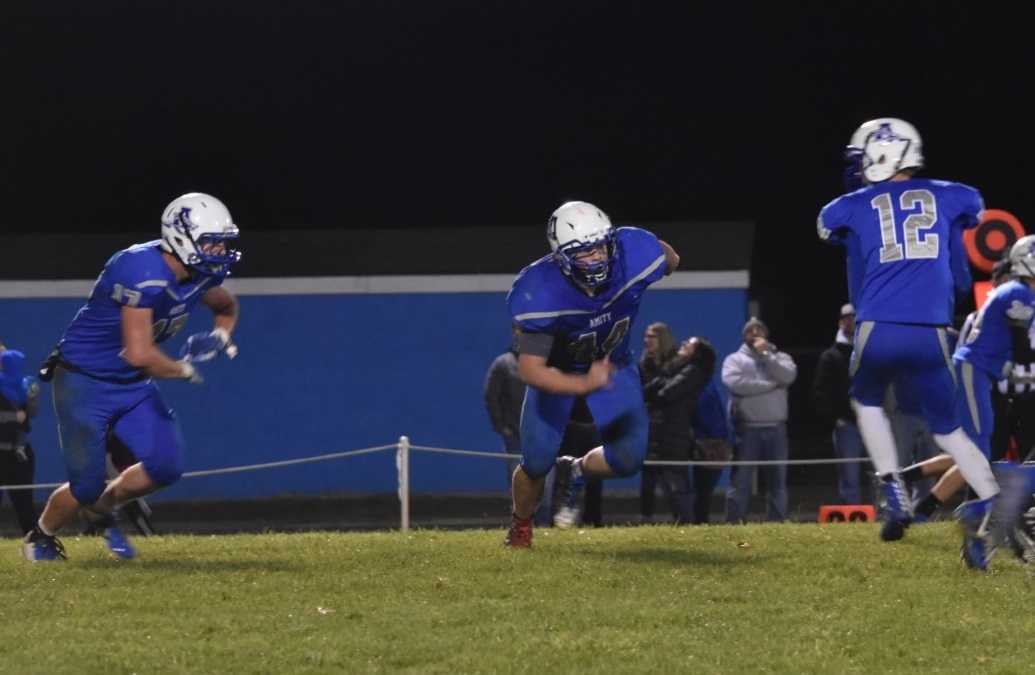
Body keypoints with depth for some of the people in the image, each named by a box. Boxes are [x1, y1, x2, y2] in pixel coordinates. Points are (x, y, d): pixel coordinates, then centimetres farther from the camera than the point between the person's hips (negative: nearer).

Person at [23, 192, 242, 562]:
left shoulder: (200, 276, -5)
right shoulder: (143, 273, -32)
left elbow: (227, 306, 20)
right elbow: (139, 354, -38)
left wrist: (220, 336, -2)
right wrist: (186, 370, -21)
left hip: (132, 386, 7)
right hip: (84, 383, -7)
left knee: (166, 468, -5)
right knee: (87, 485, -2)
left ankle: (102, 507, 23)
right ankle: (40, 537, 28)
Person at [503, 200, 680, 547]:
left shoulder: (633, 257, -32)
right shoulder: (542, 294, -39)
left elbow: (668, 260, -6)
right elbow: (530, 369, -35)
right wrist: (585, 385, -46)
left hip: (613, 362, 3)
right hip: (558, 369, -3)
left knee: (628, 457, -10)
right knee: (537, 462, -6)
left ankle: (575, 472, 25)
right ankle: (521, 524, 28)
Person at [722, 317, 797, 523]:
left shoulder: (780, 358, 13)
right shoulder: (735, 359, 6)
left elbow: (788, 376, -8)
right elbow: (735, 382, -14)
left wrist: (766, 354, -7)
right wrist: (771, 385, -8)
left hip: (776, 429, 3)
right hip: (747, 429, -3)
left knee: (777, 479, 5)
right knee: (741, 480, -5)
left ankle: (777, 522, 10)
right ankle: (735, 524, -4)